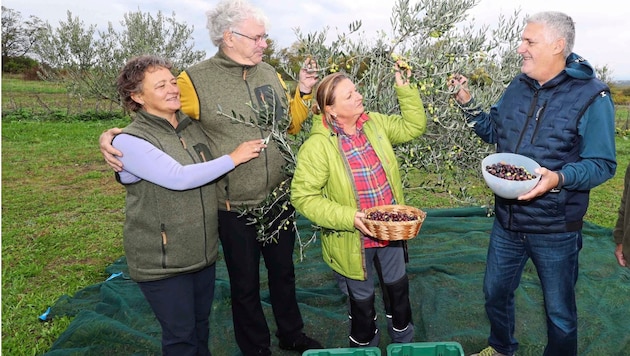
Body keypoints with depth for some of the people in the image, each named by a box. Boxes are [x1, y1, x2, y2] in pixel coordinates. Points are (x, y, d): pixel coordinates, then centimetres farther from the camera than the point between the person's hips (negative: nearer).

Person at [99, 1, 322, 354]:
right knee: (245, 283, 15)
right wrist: (115, 134, -17)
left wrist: (303, 93, -3)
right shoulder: (195, 80, -12)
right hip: (235, 208, -4)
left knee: (283, 271, 23)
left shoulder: (269, 73, 4)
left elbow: (291, 125, 13)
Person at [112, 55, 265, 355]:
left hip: (204, 251, 6)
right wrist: (233, 158, -19)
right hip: (161, 261, -5)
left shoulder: (194, 127, 2)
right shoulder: (128, 141, -17)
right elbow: (179, 178, -28)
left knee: (201, 324, 22)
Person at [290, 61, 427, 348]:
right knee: (362, 303, 17)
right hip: (353, 242, -5)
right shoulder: (317, 146, -21)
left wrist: (405, 89, -3)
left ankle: (404, 346, 52)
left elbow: (414, 126, 7)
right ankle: (365, 347, 46)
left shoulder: (374, 123, -3)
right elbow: (303, 198, -20)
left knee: (399, 291, 24)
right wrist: (349, 218, -28)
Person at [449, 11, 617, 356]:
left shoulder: (592, 96, -15)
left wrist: (559, 178, -33)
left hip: (555, 230, -5)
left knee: (559, 312, 15)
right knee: (495, 292, 23)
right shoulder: (518, 86, 1)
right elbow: (492, 132, 12)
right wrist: (467, 103, -3)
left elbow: (603, 164, -14)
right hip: (506, 221, 5)